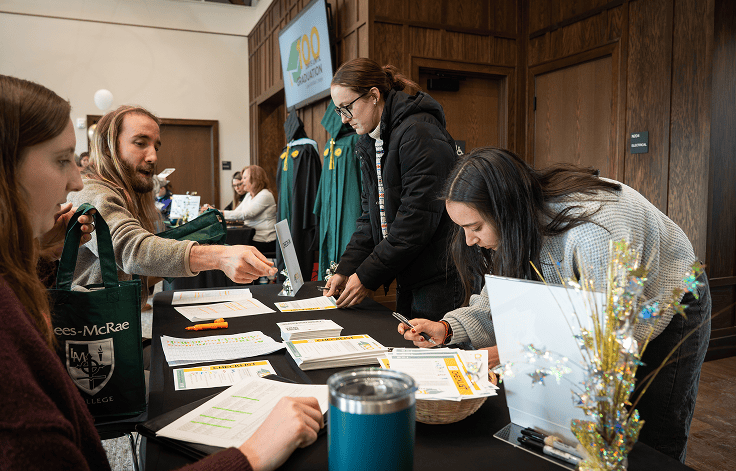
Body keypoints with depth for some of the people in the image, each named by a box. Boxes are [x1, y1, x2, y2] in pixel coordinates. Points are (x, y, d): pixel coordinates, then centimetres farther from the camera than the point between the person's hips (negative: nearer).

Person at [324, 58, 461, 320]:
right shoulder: (370, 144, 13)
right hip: (407, 278, 8)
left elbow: (417, 218, -22)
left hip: (439, 279, -8)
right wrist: (347, 269, 1)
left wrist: (367, 276, -18)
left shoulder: (418, 134, -17)